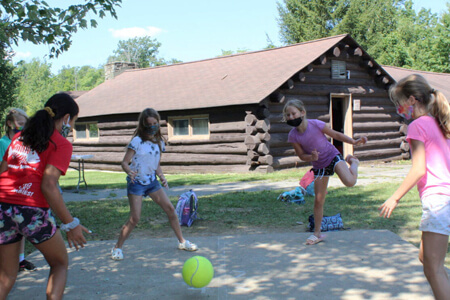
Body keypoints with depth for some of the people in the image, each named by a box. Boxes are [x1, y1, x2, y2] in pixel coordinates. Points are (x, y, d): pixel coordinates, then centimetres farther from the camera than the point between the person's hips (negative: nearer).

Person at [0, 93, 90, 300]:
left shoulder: (19, 137, 17)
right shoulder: (61, 144, -3)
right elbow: (48, 186, -13)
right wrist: (70, 224, -10)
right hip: (33, 210, -5)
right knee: (60, 264, 19)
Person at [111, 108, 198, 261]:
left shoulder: (159, 142, 5)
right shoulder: (137, 141, -12)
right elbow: (124, 163, -12)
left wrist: (162, 177, -4)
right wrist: (130, 171, -33)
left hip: (152, 181, 6)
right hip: (136, 182, -6)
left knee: (170, 209, 2)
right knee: (134, 218, -10)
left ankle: (182, 241, 16)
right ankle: (117, 247, 9)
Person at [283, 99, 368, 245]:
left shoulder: (316, 124, -20)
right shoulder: (293, 135, -13)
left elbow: (335, 134, -6)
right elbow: (301, 155, -6)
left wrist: (354, 141, -10)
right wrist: (312, 157, -27)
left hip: (333, 157, -2)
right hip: (319, 166, 2)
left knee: (349, 182, -27)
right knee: (318, 201, 2)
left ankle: (353, 162, 10)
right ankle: (317, 233, 18)